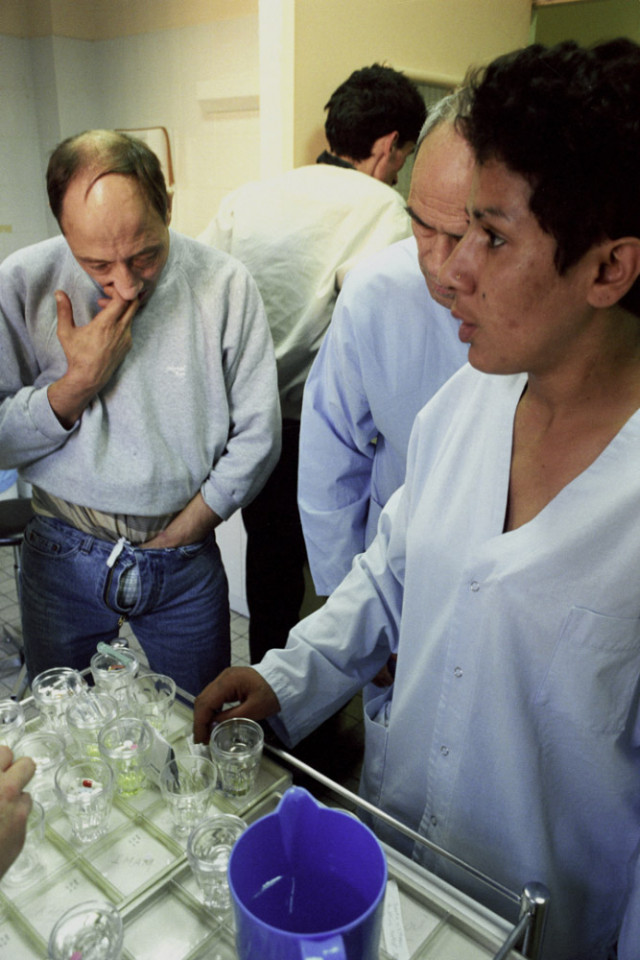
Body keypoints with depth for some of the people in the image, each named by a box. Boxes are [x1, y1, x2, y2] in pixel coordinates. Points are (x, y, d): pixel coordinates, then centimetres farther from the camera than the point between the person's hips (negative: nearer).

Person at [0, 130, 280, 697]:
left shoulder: (225, 285, -9)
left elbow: (257, 436, -6)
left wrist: (177, 537, -8)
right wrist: (79, 381, -19)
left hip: (186, 567, 0)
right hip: (63, 564, 1)